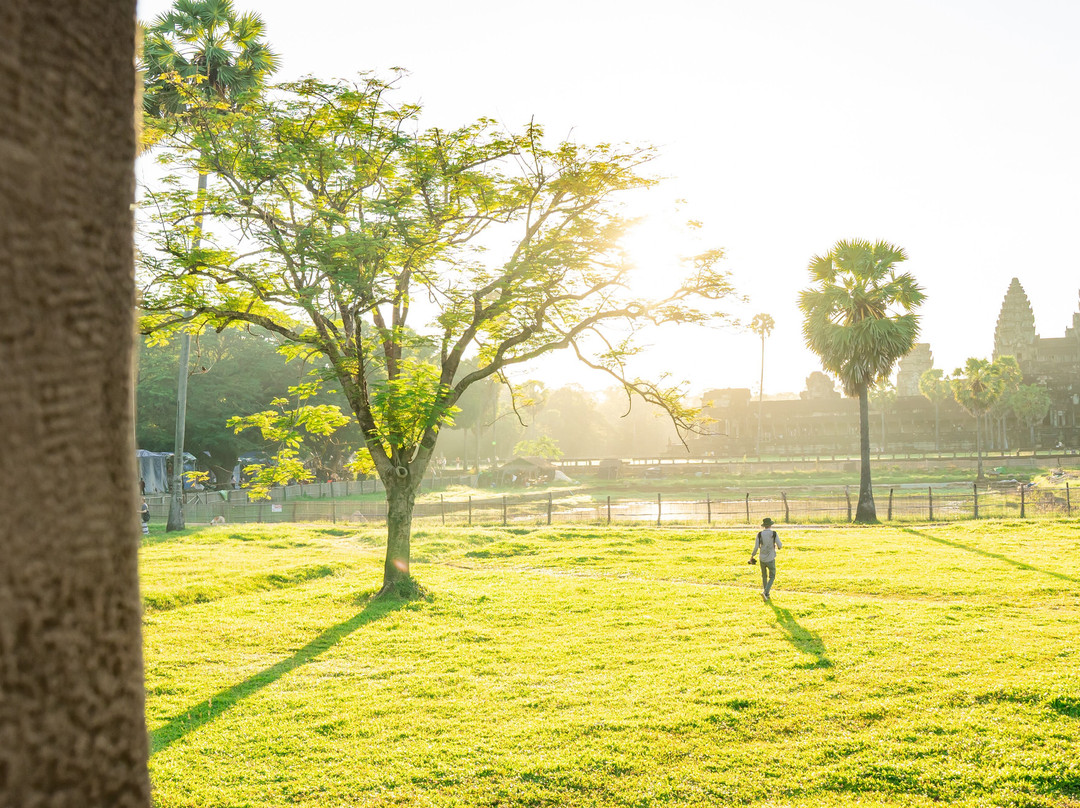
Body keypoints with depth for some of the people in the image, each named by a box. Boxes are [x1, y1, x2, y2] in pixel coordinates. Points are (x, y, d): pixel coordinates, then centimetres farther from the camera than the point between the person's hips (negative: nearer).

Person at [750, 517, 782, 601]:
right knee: (772, 577, 9)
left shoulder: (760, 534, -6)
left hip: (762, 559, 3)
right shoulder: (774, 533, -11)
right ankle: (765, 592, -13)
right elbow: (779, 545, -7)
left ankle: (767, 595, 28)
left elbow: (756, 547, -8)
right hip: (771, 559, -3)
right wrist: (778, 546, 19)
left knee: (764, 576, 22)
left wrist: (752, 556, 7)